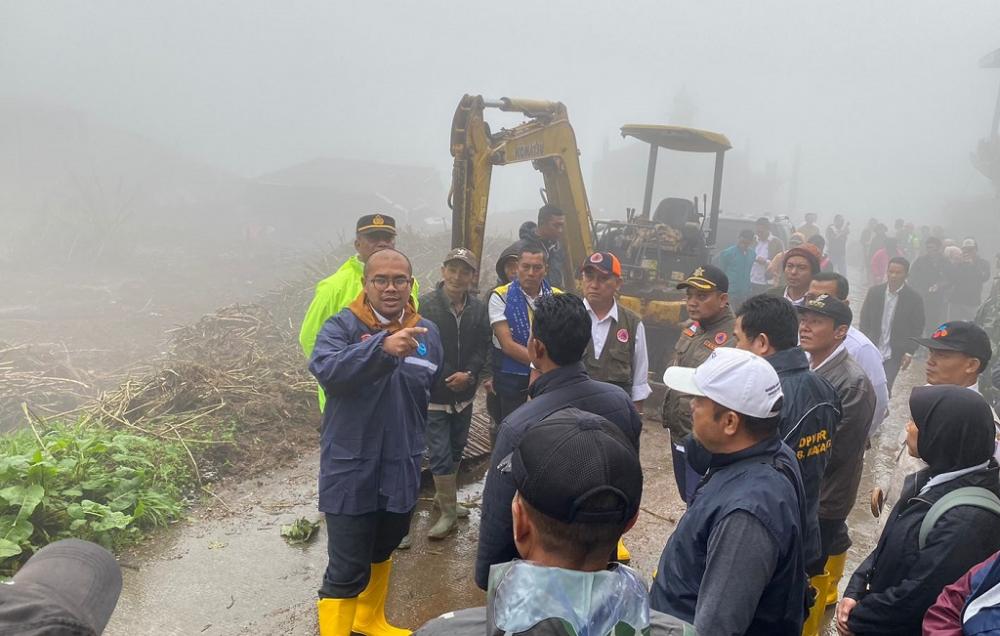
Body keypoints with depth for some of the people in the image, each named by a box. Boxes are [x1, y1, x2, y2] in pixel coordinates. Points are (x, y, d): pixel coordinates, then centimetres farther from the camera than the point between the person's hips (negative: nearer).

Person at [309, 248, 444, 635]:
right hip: (351, 470, -5)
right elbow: (325, 369, -34)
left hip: (402, 468, 6)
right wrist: (382, 346, -50)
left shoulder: (427, 333, 2)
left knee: (382, 552, 25)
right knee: (347, 570, 1)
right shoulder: (342, 326, -13)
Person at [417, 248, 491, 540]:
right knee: (441, 454, 0)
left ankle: (445, 497, 40)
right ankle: (448, 511, 16)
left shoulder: (479, 308, -1)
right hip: (434, 395, -5)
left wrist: (469, 374, -16)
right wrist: (446, 380, -16)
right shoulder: (426, 305, -16)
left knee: (457, 449, 20)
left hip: (464, 394, 5)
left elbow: (482, 347, 1)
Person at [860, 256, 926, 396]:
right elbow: (864, 320, 5)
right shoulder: (874, 292, -1)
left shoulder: (914, 299, -7)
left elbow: (917, 329, -3)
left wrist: (909, 353, -8)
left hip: (894, 354, -2)